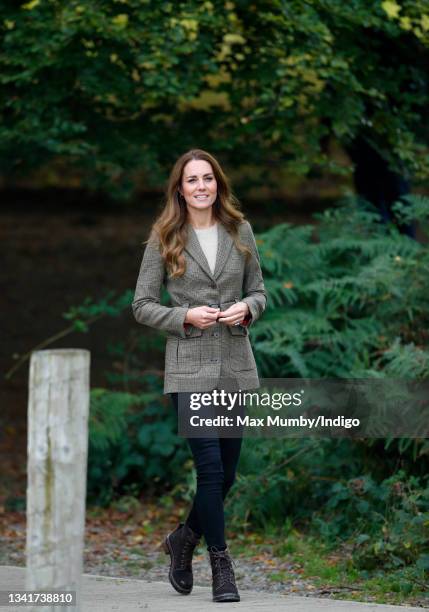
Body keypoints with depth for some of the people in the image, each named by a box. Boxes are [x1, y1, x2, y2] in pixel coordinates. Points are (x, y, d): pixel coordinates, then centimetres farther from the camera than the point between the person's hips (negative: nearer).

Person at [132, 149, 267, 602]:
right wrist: (185, 316, -15)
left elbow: (259, 291, 15)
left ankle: (183, 539, 33)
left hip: (236, 364, 4)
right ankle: (221, 566, 2)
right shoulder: (164, 238, -1)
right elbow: (142, 305, 1)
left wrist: (247, 309, -8)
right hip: (190, 366, -4)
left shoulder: (239, 232, 7)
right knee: (210, 468, -10)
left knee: (226, 473, 8)